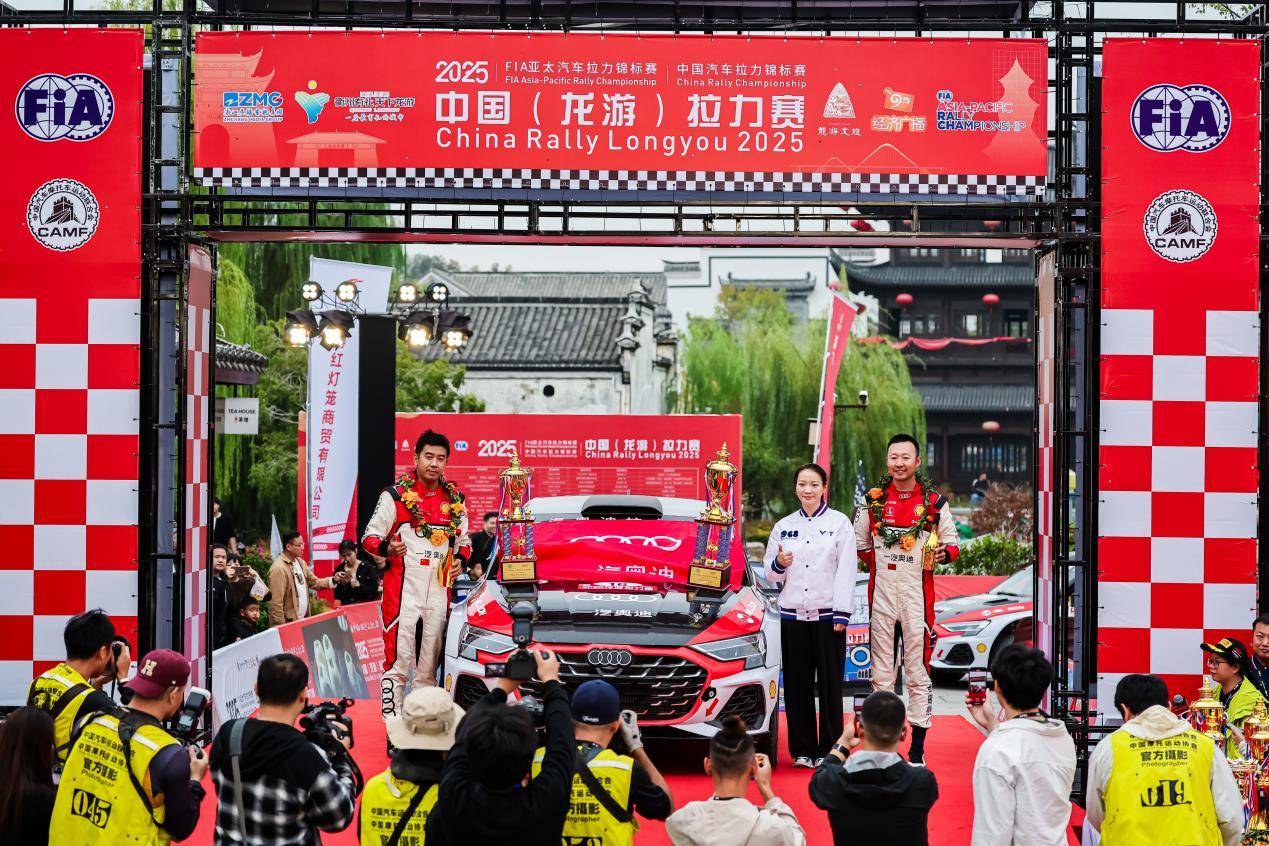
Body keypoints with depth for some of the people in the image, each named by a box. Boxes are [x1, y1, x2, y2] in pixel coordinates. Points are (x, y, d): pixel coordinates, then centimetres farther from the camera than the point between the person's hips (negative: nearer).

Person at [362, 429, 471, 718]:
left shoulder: (455, 500, 14)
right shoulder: (395, 495, -2)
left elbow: (464, 540, 26)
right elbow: (369, 537, -1)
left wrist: (459, 560, 5)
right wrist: (387, 548, -22)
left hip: (439, 593, 5)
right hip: (403, 591, -5)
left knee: (429, 666, 9)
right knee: (398, 661, -10)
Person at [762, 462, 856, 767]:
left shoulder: (839, 523, 3)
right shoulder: (784, 526, 13)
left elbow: (846, 570, -2)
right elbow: (770, 573, 17)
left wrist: (841, 613, -10)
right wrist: (779, 564, -7)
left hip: (827, 614, -3)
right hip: (792, 614, 3)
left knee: (830, 684, -2)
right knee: (797, 684, 4)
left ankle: (829, 750, 4)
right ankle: (802, 749, 12)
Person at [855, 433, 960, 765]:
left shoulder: (934, 501, 4)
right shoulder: (872, 499, 9)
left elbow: (952, 542, 7)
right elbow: (860, 544, 19)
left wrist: (944, 553, -13)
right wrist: (877, 563, 6)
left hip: (918, 593, -2)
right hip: (881, 593, 2)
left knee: (918, 671, -3)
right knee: (881, 671, 5)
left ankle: (918, 747, -1)